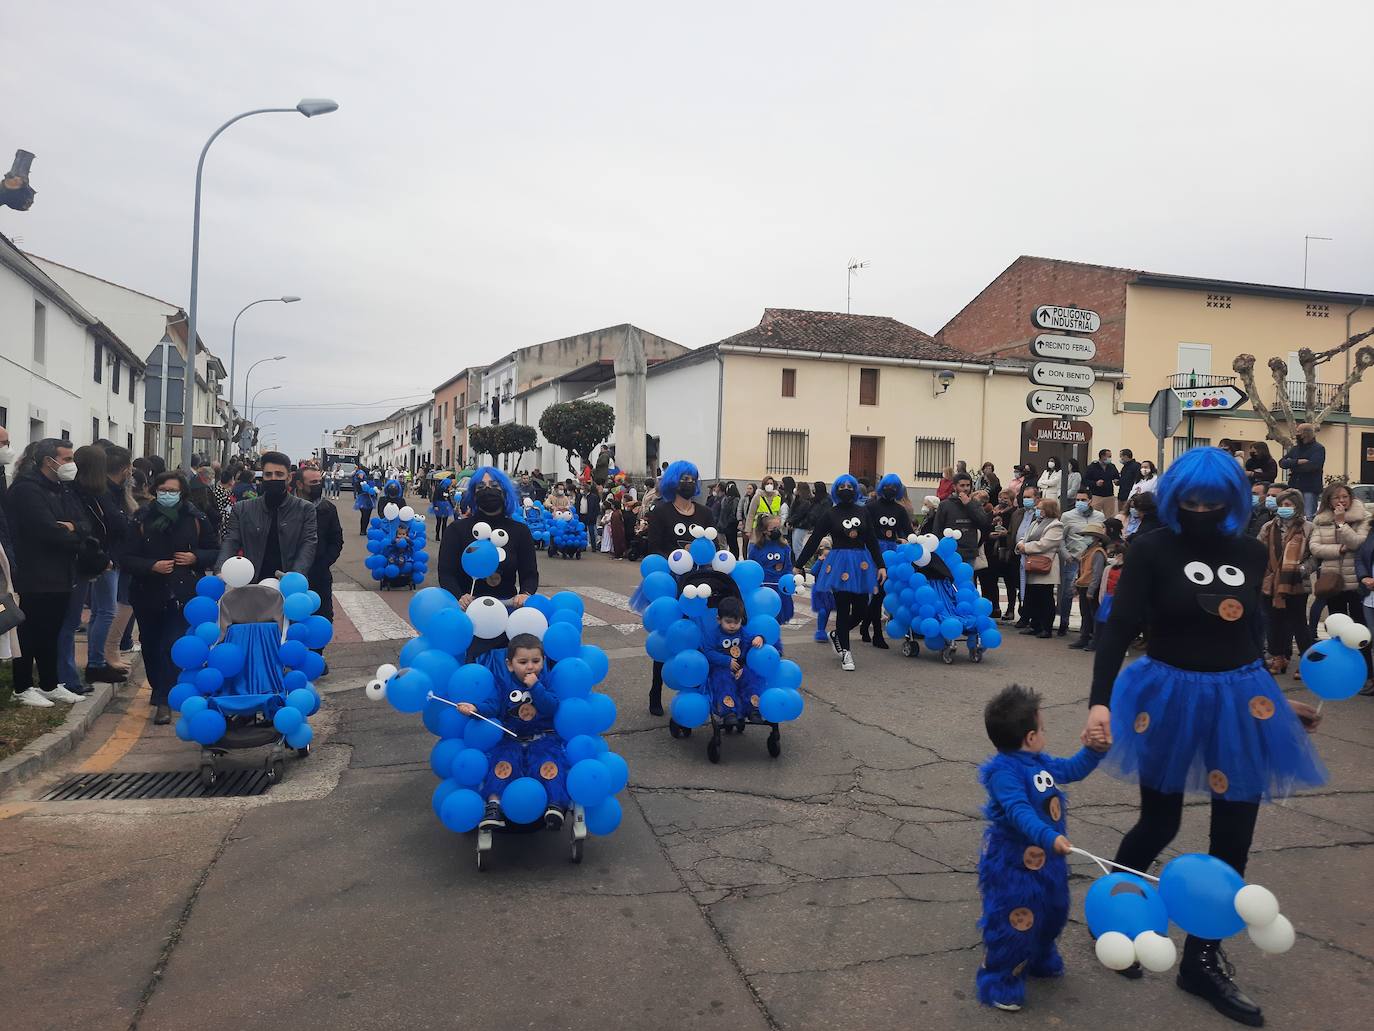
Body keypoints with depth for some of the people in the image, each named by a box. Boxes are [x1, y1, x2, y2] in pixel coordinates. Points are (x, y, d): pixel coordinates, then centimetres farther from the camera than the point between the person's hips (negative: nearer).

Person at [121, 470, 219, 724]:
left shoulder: (195, 519, 0)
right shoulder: (142, 519, -1)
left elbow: (214, 551, 10)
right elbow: (126, 558, -2)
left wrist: (196, 557, -10)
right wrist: (152, 566, -18)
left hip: (183, 595, -2)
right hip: (148, 595, 2)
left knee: (171, 646, -12)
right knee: (151, 645, 15)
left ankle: (163, 700, -5)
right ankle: (158, 688, 38)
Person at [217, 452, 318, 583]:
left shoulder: (305, 509, 8)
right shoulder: (242, 510, 14)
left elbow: (309, 544, -2)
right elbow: (230, 542, 6)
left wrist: (295, 576, -20)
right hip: (253, 587, 1)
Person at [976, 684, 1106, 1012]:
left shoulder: (1039, 762, 4)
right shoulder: (1004, 770, -27)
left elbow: (1072, 769, 19)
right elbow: (1019, 812, -38)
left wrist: (1095, 749, 7)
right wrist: (1049, 837, -48)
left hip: (1045, 857, 10)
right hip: (1012, 861, -10)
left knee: (1051, 911, 25)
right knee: (1012, 920, -1)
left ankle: (1039, 959, 49)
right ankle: (999, 982, 17)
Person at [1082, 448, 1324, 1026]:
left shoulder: (1251, 554, 3)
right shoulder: (1152, 550, -10)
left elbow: (1248, 634, 14)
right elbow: (1119, 628, -18)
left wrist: (1278, 700, 20)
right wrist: (1098, 702, -29)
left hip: (1239, 700, 4)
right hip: (1169, 696, -4)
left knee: (1233, 839, 8)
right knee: (1159, 825, 7)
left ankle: (1203, 960, 24)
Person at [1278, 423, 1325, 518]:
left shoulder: (1318, 449, -2)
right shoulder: (1295, 448, 17)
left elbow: (1312, 466, -18)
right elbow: (1282, 462, 4)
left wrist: (1292, 466, -5)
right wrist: (1297, 462, -13)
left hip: (1309, 489, -6)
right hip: (1294, 488, 6)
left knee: (1308, 517, -10)